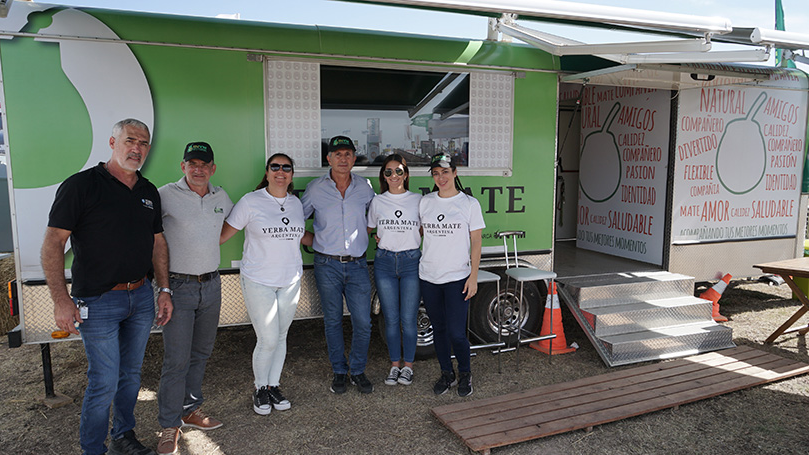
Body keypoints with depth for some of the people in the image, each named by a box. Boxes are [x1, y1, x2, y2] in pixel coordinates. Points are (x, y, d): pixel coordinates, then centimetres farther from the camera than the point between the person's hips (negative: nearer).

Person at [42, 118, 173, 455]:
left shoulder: (149, 192, 9)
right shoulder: (81, 185, -10)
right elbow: (53, 242, -12)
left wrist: (164, 290, 10)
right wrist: (61, 299, -18)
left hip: (141, 296, 6)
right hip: (98, 301, -6)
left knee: (131, 374, 17)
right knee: (104, 382, -1)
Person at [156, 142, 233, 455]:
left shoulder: (221, 197, 8)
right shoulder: (166, 195, -8)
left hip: (211, 285, 5)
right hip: (178, 286, -5)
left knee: (201, 353, 15)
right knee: (176, 359, -4)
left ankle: (191, 410, 31)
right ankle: (170, 426, 10)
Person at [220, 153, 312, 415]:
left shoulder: (295, 203, 7)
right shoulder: (251, 202, -7)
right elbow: (224, 234, -5)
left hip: (290, 280, 5)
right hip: (259, 282, -4)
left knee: (281, 337, 12)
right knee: (268, 340, -4)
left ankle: (274, 386, 29)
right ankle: (260, 389, 20)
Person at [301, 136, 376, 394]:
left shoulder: (365, 188, 4)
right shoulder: (315, 189, -1)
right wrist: (312, 241, 3)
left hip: (357, 265, 1)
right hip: (327, 266, -1)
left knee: (363, 322, 0)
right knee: (333, 321, 8)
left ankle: (357, 371, 19)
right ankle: (339, 371, 25)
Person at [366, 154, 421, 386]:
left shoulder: (417, 200, 2)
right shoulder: (377, 202, 6)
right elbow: (367, 229, 18)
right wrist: (378, 240, 2)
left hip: (411, 262, -1)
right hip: (384, 262, 1)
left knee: (408, 319, 1)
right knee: (391, 319, 7)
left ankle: (408, 365, 18)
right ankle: (394, 365, 22)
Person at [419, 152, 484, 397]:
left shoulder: (469, 203, -2)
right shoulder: (425, 202, 7)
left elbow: (476, 242, -1)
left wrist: (473, 276, -6)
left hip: (457, 277, -3)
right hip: (428, 276, 3)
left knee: (456, 333, -4)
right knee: (439, 329, 12)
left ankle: (465, 373, 22)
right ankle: (447, 373, 31)